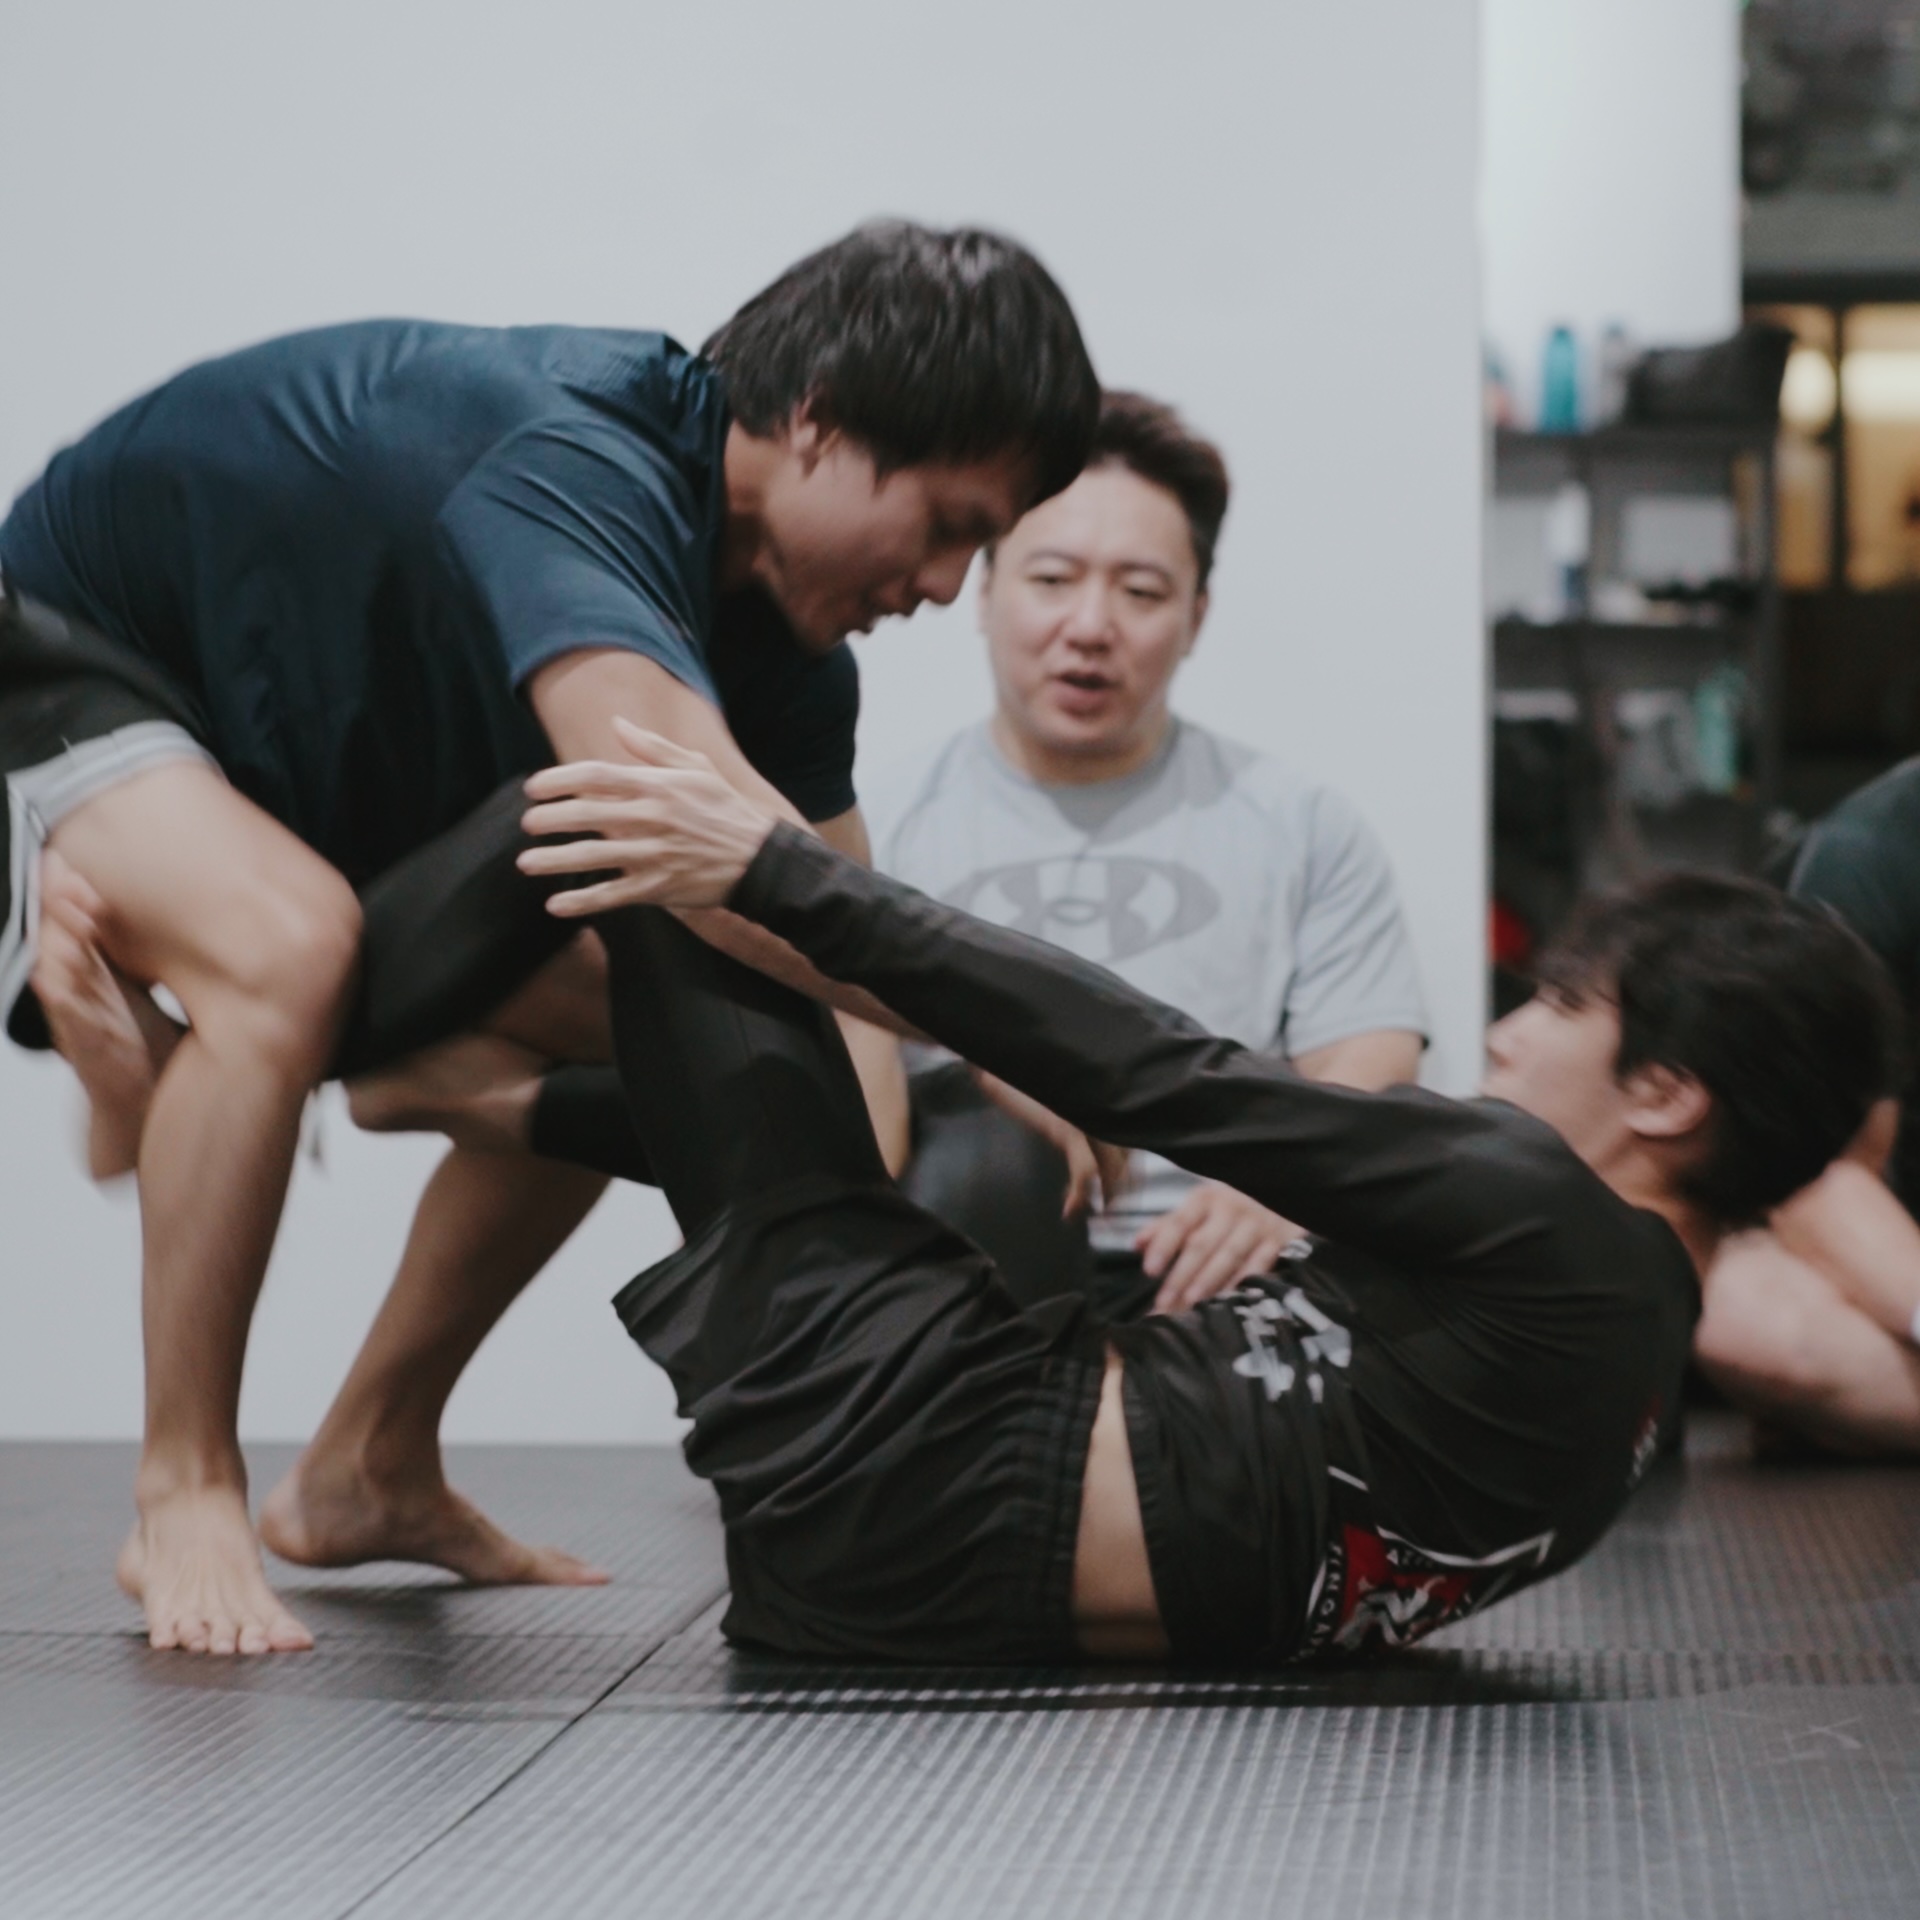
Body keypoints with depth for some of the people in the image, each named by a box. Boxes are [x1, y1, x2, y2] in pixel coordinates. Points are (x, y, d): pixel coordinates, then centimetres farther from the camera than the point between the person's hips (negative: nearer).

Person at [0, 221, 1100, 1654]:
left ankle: (371, 1474, 18)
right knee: (288, 944, -37)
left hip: (317, 754, 9)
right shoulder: (573, 469, -38)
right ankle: (185, 1505, -20)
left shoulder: (781, 622, -8)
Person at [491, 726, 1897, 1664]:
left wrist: (784, 873, -17)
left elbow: (1162, 1079, -18)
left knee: (631, 872, -1)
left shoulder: (1547, 1217, -17)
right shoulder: (1613, 1319, 10)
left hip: (904, 1482, -9)